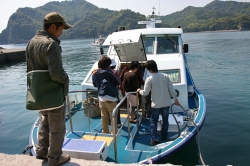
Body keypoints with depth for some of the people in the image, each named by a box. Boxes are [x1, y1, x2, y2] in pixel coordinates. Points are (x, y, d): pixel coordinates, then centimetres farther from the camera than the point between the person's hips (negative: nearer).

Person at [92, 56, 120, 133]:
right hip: (110, 97, -6)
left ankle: (105, 131, 24)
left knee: (104, 116, 15)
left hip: (101, 97, 6)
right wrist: (115, 75, 9)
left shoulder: (95, 73, 6)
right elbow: (118, 83, -6)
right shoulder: (108, 72, -10)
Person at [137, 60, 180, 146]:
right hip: (166, 103, 4)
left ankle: (154, 139, 2)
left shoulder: (149, 79, -13)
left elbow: (145, 93, -10)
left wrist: (139, 91, 10)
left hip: (156, 104, -3)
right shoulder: (165, 76, -2)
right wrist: (175, 99, 10)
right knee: (165, 120, 19)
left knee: (153, 121, 9)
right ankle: (164, 136, 32)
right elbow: (171, 89, 0)